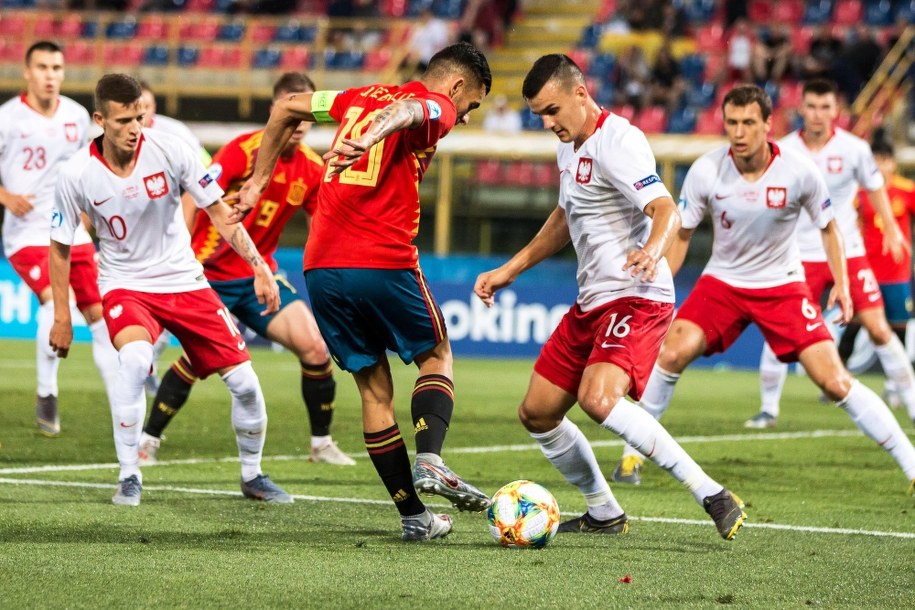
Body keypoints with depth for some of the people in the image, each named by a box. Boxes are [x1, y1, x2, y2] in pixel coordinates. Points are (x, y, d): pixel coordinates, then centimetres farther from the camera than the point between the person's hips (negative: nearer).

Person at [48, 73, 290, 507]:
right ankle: (129, 478, -20)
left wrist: (258, 265, -13)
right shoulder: (77, 175, -15)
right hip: (125, 285, -2)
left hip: (183, 279, 2)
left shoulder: (170, 151, -15)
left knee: (243, 380, -5)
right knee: (134, 358, -34)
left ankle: (252, 475, 21)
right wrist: (61, 315, 1)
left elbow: (219, 211, -5)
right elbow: (60, 247, 0)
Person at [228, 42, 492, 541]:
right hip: (384, 263, -6)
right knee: (436, 356, 15)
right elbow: (404, 110, -22)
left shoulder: (361, 97, 22)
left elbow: (285, 107, 26)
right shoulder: (436, 106, 2)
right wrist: (367, 141, -41)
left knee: (374, 388, 13)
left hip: (320, 266, 6)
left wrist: (259, 181, 30)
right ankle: (428, 460, -10)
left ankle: (413, 516, 13)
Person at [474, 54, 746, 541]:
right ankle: (604, 513, 25)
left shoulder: (616, 142, -16)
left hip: (635, 300, -10)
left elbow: (666, 210, -29)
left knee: (597, 399, -31)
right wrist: (508, 271, 30)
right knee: (536, 414, 10)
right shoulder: (570, 146, 14)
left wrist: (652, 250, -50)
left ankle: (712, 497, -28)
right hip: (591, 301, 10)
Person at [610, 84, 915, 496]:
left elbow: (827, 226, 1)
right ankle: (633, 453, -3)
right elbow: (680, 234, -3)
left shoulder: (799, 172, -17)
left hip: (783, 285, -1)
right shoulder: (706, 171, -15)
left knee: (834, 381, -12)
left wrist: (841, 283, -9)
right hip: (722, 280, 1)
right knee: (671, 353, -20)